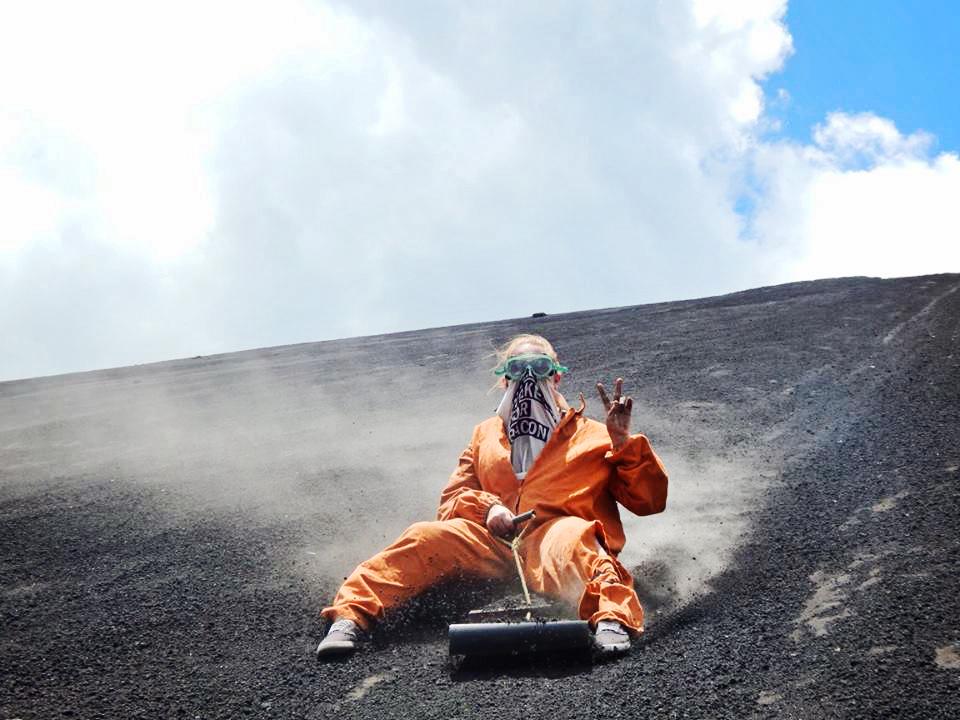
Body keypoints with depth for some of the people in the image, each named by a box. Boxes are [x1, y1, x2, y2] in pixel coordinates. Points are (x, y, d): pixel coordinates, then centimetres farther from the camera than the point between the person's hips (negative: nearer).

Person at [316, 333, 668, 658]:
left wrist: (624, 443, -1)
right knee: (427, 536, -24)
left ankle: (611, 620, -60)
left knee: (573, 536, -37)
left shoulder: (591, 435, 22)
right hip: (494, 543, 3)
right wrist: (486, 507, 2)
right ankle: (350, 615, -36)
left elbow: (650, 500, 14)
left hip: (554, 539, -2)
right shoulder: (486, 434, 30)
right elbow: (451, 500, 25)